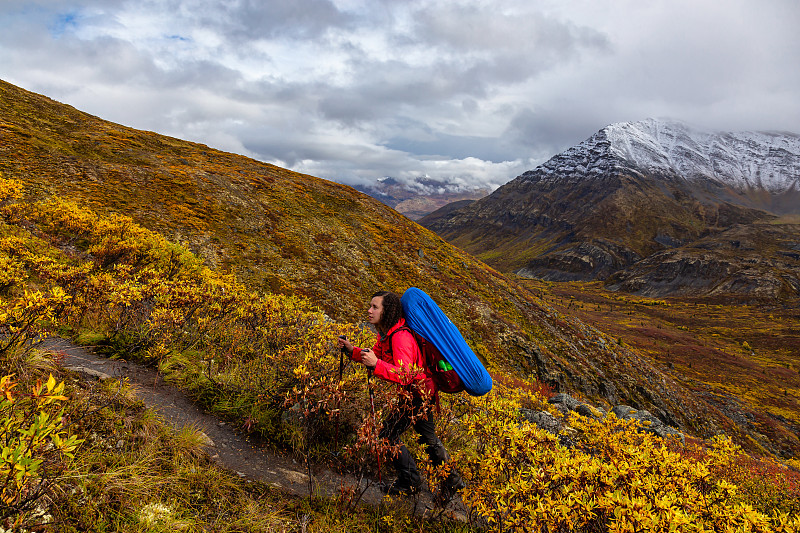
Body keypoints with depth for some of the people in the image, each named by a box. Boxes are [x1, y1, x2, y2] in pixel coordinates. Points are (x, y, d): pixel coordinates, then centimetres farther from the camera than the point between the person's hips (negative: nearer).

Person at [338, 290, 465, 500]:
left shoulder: (401, 336, -28)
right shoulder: (386, 333, 4)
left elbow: (404, 375, -35)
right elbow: (375, 356, 14)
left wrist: (377, 364, -45)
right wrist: (352, 350, 0)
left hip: (418, 394, -10)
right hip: (423, 391, 10)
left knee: (388, 434, -3)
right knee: (427, 437, 21)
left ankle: (410, 482, 12)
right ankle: (452, 479, 34)